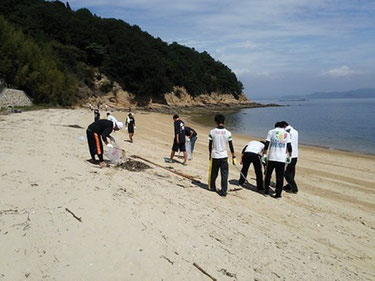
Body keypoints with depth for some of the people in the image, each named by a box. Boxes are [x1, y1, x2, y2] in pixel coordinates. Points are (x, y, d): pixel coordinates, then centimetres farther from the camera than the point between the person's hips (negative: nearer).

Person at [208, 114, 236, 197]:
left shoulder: (212, 132, -6)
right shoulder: (228, 133, -5)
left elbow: (210, 145, 1)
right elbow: (231, 146, 0)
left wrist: (210, 154, 15)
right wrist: (233, 157, 9)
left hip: (214, 156, 1)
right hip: (224, 156, 0)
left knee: (213, 173, 17)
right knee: (224, 174, 5)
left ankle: (212, 187, 35)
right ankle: (223, 192, 4)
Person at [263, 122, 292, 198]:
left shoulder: (271, 131, 5)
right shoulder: (286, 134, 7)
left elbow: (267, 144, -2)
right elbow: (289, 146, 3)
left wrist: (264, 152, 6)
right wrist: (290, 155, 15)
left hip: (271, 157, 0)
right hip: (282, 158, 0)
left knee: (268, 175, 14)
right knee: (279, 177, 5)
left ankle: (266, 190, 21)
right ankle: (278, 193, 6)